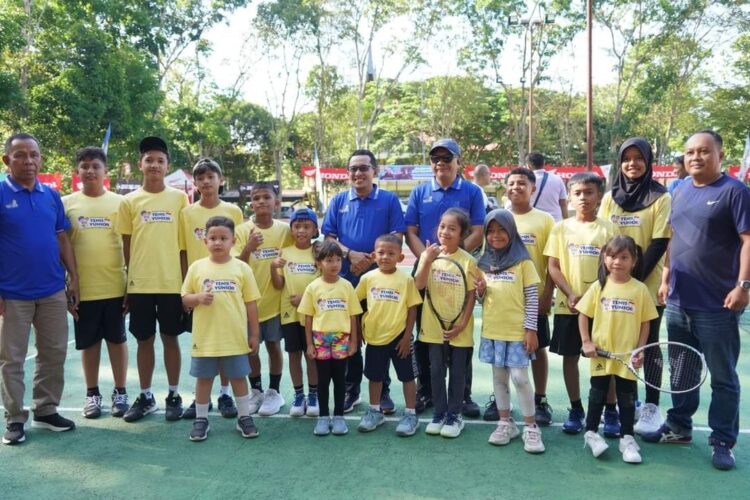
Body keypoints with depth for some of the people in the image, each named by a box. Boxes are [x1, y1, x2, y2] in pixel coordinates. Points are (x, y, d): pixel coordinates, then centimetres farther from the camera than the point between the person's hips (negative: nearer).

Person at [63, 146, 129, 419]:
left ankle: (120, 393, 21)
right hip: (83, 288, 1)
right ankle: (92, 394, 24)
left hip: (115, 285, -1)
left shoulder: (119, 202, 1)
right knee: (89, 343, 11)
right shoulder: (67, 203, 3)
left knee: (117, 340, 9)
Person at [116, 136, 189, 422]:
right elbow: (126, 244, 6)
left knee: (170, 338, 8)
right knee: (144, 340, 10)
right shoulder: (129, 201, 3)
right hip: (140, 283, 1)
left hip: (172, 282, -1)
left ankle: (174, 395, 20)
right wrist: (128, 281, 4)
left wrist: (187, 280, 1)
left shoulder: (179, 198, 2)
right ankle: (145, 396, 22)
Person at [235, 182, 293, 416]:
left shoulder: (285, 230, -4)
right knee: (250, 348, 9)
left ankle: (274, 392, 23)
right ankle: (256, 391, 26)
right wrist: (248, 248, -24)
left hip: (275, 300, 0)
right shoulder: (242, 230, -5)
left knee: (274, 346, 9)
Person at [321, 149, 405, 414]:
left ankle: (382, 391, 16)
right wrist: (351, 254, -13)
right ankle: (351, 390, 22)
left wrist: (371, 259, -15)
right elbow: (329, 237, 4)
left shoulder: (389, 200, 1)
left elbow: (397, 237, -4)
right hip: (346, 278, 2)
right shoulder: (338, 201, 7)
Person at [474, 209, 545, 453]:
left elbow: (532, 297, -7)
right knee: (499, 377, 12)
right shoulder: (484, 263, 8)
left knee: (520, 378, -3)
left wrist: (531, 330, -12)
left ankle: (531, 427, 10)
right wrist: (480, 291, -8)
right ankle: (505, 423, 24)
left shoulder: (523, 261, -6)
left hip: (517, 331, -4)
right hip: (492, 331, 5)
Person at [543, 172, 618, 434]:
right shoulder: (561, 228, 4)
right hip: (568, 304, 1)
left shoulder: (608, 229, 1)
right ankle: (576, 410, 22)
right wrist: (570, 295, -11)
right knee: (570, 356, 8)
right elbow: (553, 267, 1)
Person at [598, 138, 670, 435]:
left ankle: (651, 408, 16)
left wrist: (636, 278, -16)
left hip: (648, 286, -3)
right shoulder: (610, 198, 6)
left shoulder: (661, 198, -4)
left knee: (648, 346, 6)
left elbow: (659, 244, -9)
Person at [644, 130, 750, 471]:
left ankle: (722, 442, 17)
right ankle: (678, 427, 31)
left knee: (722, 377, 6)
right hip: (678, 301, 6)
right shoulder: (680, 192, 11)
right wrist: (666, 279, 15)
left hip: (717, 305, -6)